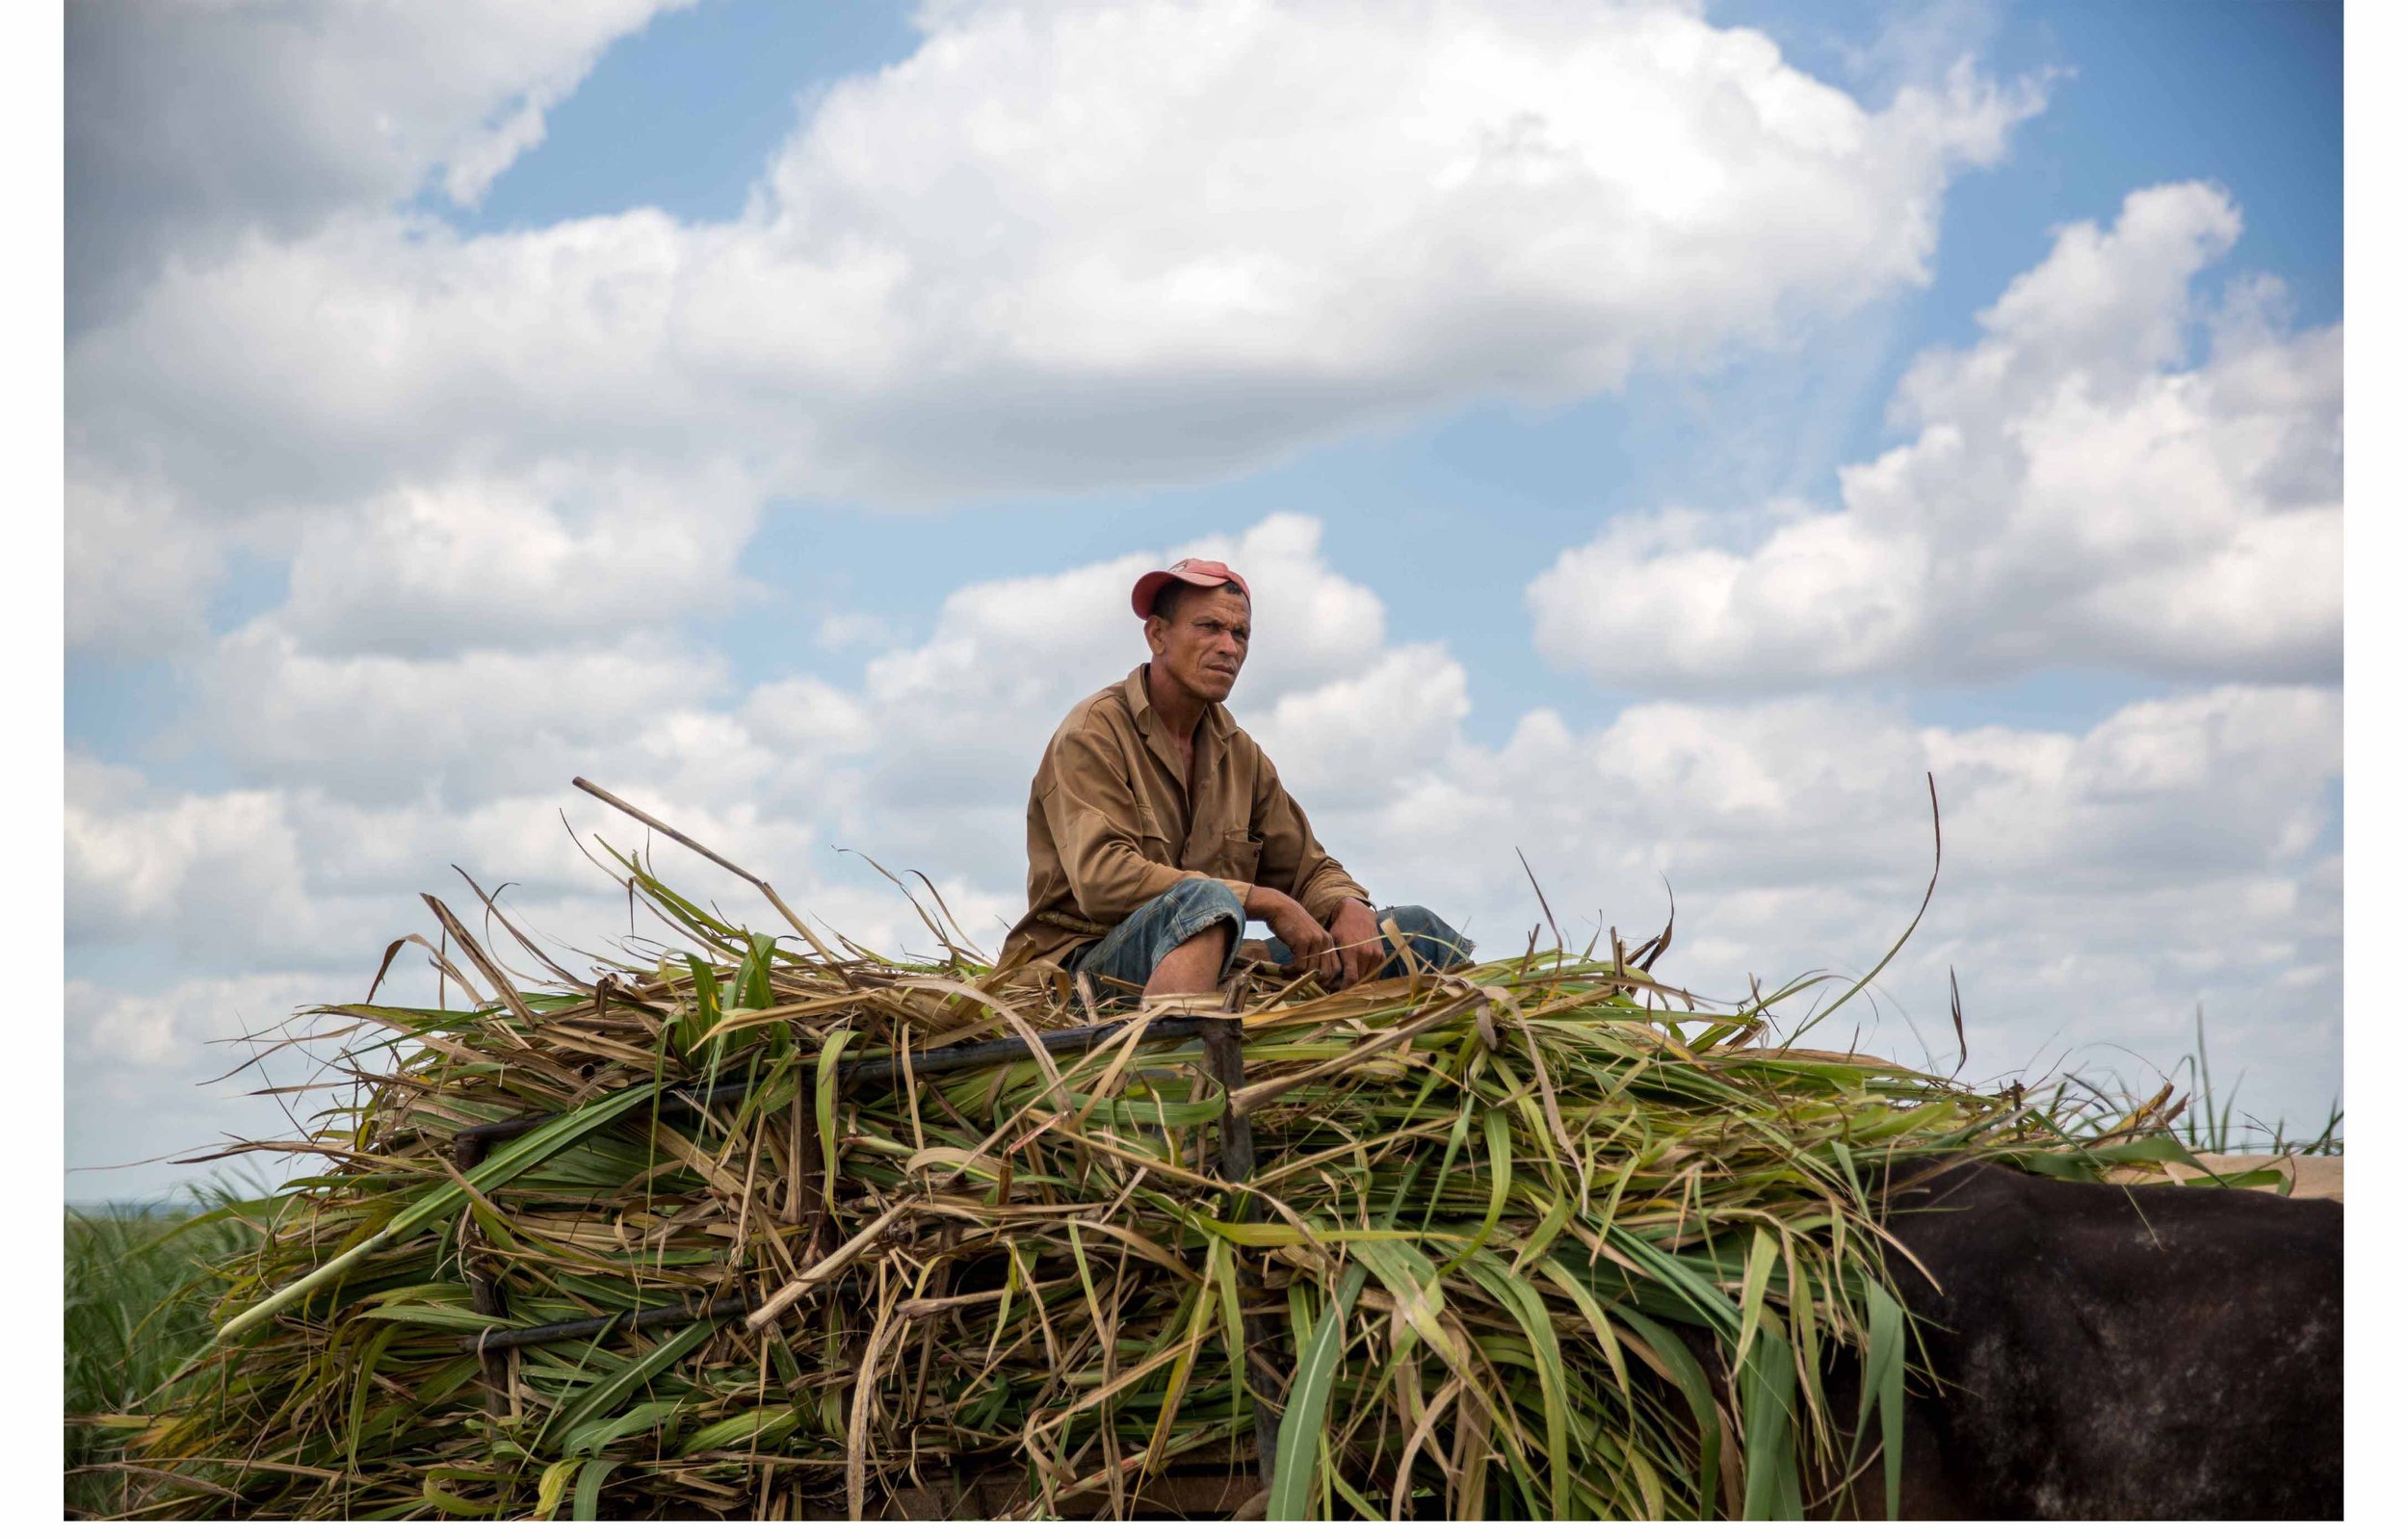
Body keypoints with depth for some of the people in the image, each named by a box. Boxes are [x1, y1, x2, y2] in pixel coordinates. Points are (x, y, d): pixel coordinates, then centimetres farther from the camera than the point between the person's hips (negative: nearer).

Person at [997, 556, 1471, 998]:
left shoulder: (1241, 755, 16)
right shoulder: (1095, 733, -6)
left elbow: (1309, 870, 19)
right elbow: (1102, 878, -20)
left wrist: (1351, 908, -8)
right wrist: (1267, 903, -19)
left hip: (1218, 969, 7)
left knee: (1415, 930, -1)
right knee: (1206, 897, -39)